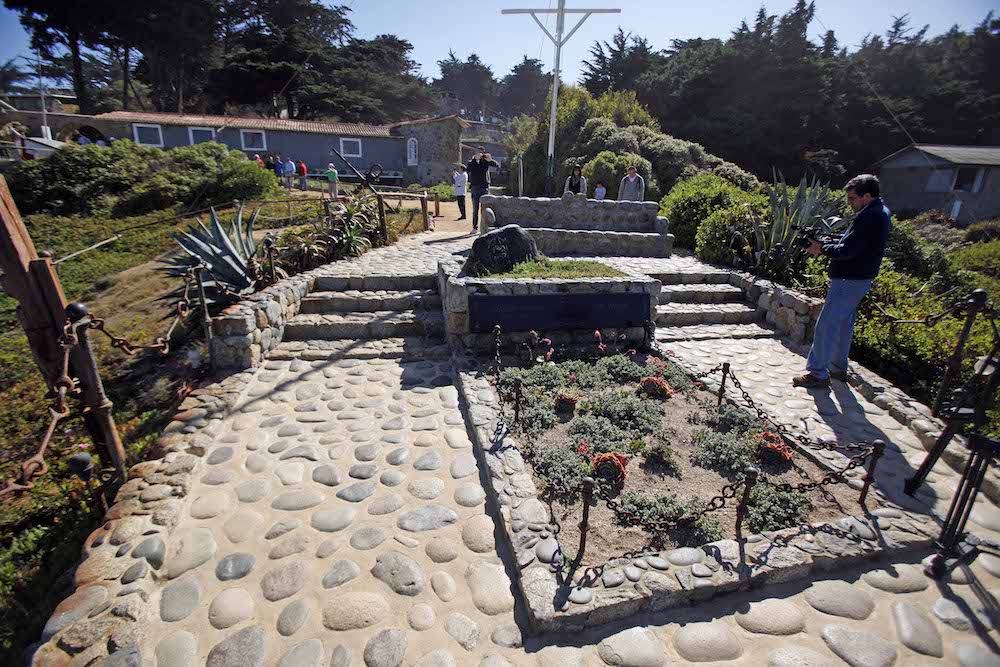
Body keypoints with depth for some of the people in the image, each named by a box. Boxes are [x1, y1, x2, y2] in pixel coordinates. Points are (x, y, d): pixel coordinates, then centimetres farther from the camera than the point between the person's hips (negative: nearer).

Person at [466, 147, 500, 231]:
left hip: (484, 187, -1)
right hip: (474, 188, 1)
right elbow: (468, 169, -13)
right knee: (475, 209, 5)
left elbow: (497, 165, -5)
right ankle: (475, 227, 10)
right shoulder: (471, 162, 8)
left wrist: (490, 160, -23)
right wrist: (475, 159, -22)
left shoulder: (486, 161, 6)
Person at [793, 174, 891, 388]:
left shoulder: (870, 217, -21)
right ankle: (838, 368, 29)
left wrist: (822, 249, -8)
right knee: (844, 323, 18)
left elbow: (847, 250, -23)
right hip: (859, 278, 11)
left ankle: (818, 373, -2)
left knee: (827, 325, -7)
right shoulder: (879, 212, 13)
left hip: (850, 280, -11)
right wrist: (827, 242, 2)